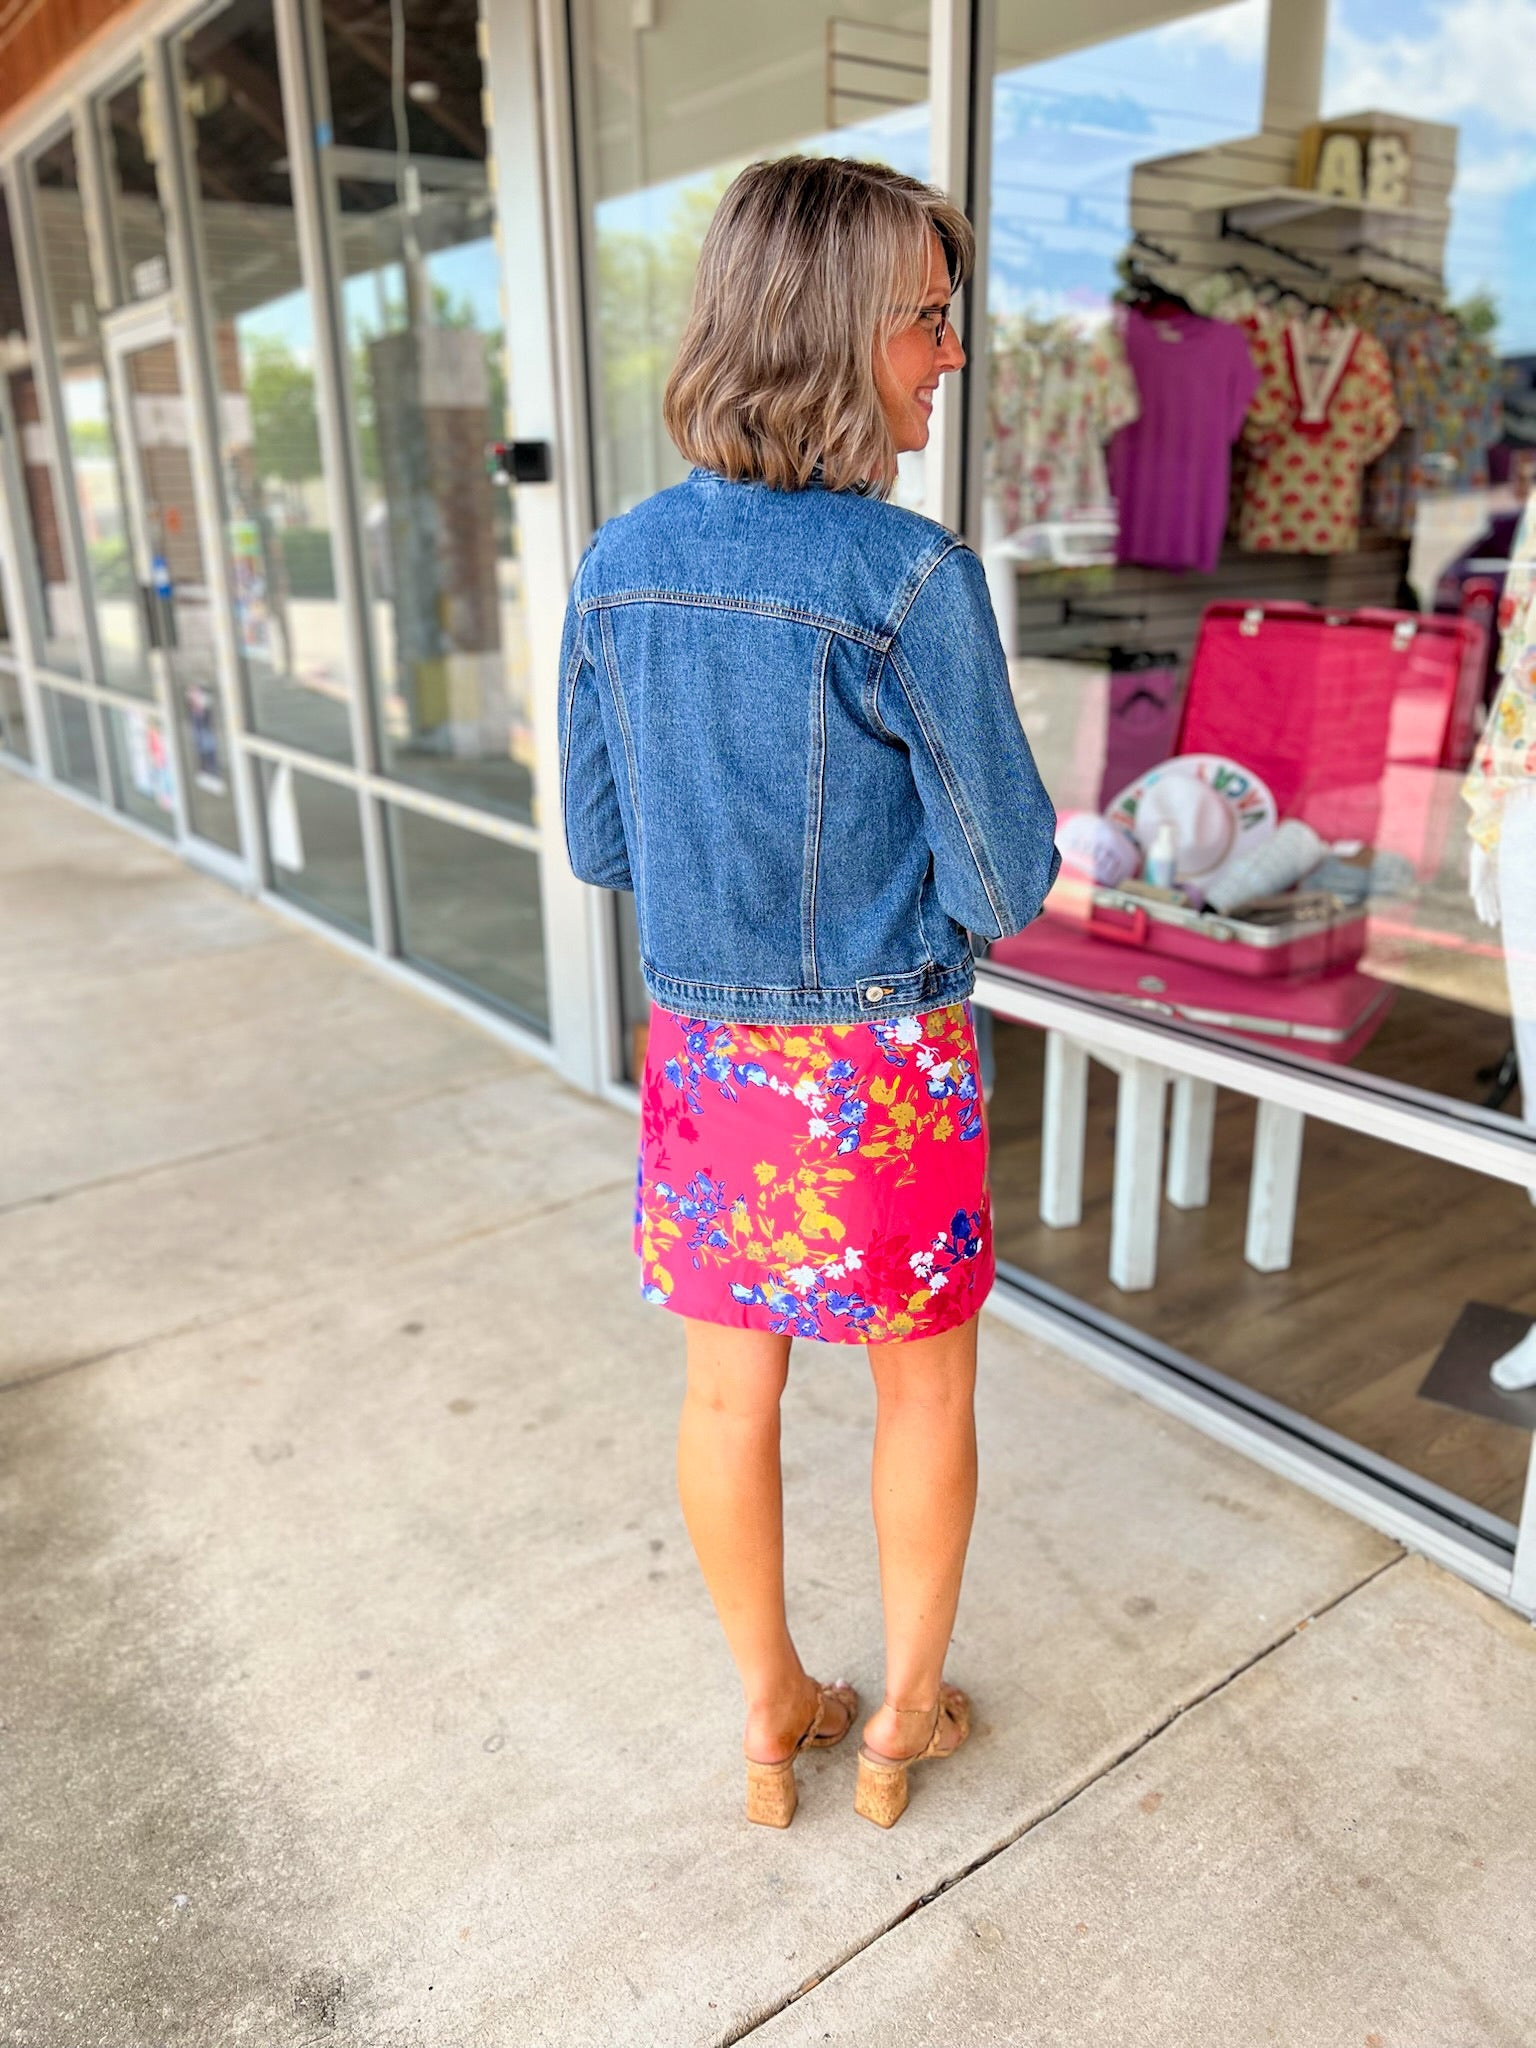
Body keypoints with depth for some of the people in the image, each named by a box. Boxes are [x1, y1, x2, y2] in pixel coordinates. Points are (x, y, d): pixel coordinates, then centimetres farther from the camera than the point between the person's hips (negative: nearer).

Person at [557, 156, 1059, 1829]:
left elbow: (598, 844, 4)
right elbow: (1005, 887, -16)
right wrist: (1020, 829, 6)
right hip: (882, 1063, -4)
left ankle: (772, 1718, 40)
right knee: (926, 1386, 19)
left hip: (703, 1054, 5)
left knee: (729, 1391, 19)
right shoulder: (910, 577, -20)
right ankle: (904, 1719, 38)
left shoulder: (618, 565, -3)